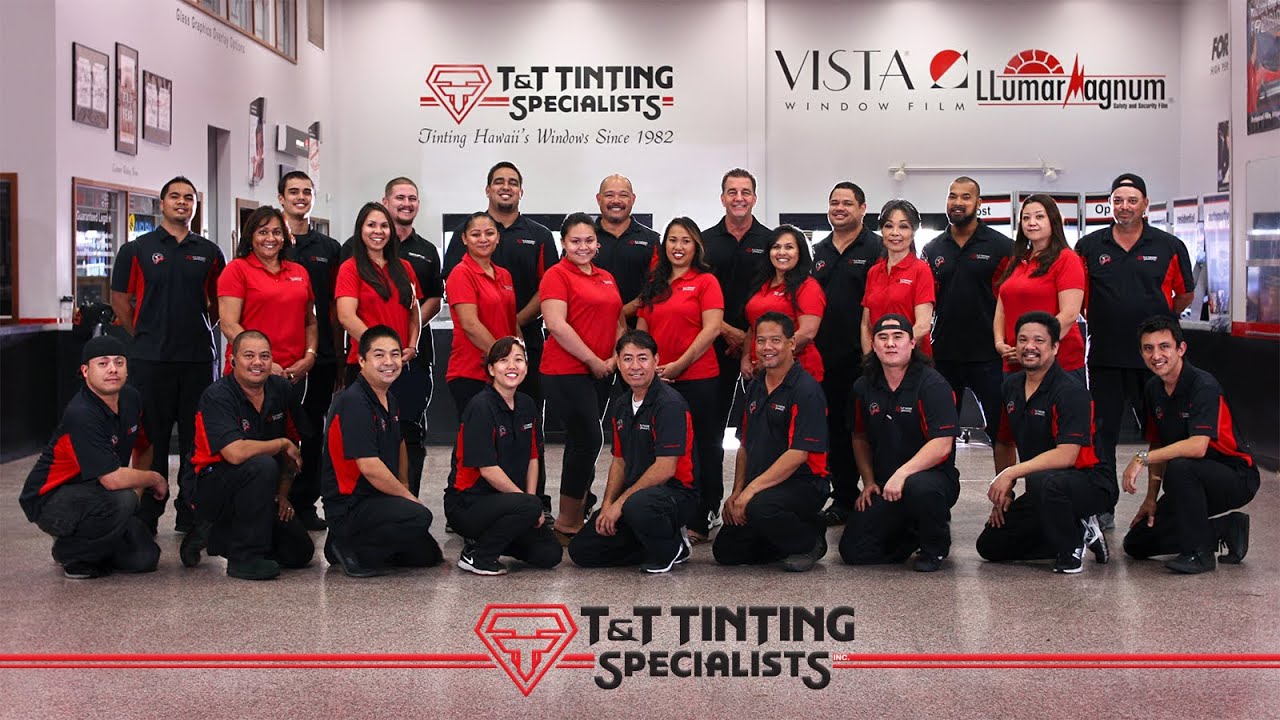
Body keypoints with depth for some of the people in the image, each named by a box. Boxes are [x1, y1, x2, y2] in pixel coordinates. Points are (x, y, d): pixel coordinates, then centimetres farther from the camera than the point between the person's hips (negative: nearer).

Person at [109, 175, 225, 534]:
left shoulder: (209, 253, 10)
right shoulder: (136, 250, 3)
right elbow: (120, 299, 6)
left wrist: (201, 329, 8)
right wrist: (143, 335, 4)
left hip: (198, 357, 2)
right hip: (151, 358, -2)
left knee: (196, 438, 5)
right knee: (152, 437, 2)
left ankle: (190, 514, 14)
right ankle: (146, 515, 9)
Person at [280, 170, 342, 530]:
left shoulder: (329, 248, 12)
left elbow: (336, 306, 12)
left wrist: (337, 352, 6)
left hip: (319, 353, 3)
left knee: (313, 428, 6)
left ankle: (305, 502, 14)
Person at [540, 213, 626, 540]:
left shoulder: (606, 278, 16)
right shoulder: (557, 275, -6)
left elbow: (620, 323, 19)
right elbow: (557, 325, -16)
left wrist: (615, 358, 1)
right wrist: (594, 360, -14)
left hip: (601, 373, 7)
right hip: (567, 372, -7)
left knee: (582, 444, 11)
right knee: (588, 441, -10)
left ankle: (575, 518, 18)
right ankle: (566, 524, -1)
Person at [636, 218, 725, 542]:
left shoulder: (706, 282, -1)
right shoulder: (654, 284, 16)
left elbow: (712, 329, -10)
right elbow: (641, 329, 16)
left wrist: (679, 365, -14)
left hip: (697, 378, -5)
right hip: (657, 380, 5)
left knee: (703, 447, 1)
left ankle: (701, 521, 8)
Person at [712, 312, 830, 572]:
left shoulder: (806, 389, -14)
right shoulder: (755, 388, 13)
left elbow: (799, 454, -21)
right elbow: (745, 445, 17)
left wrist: (751, 489, -23)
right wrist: (736, 492, 4)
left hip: (803, 483, -8)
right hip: (757, 489, 8)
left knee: (759, 507, -37)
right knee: (725, 551, 2)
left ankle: (810, 541, -8)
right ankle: (790, 539, 21)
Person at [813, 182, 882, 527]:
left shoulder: (876, 249, -2)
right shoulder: (819, 252, 16)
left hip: (861, 357, -6)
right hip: (825, 356, 6)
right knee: (834, 428, 10)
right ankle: (843, 497, 18)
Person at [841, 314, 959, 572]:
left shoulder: (932, 384, -12)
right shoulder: (864, 387, 6)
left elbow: (942, 445, -21)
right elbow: (860, 437, 19)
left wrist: (902, 473, -30)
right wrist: (869, 482, 8)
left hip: (933, 476, -5)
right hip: (884, 486, 5)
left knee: (918, 487, -42)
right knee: (853, 551, -11)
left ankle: (935, 547, -9)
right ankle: (913, 531, 19)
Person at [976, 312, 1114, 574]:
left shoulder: (1072, 392, -20)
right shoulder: (1011, 387, 4)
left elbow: (1065, 456, -29)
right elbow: (1005, 443, 16)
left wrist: (1012, 473, -27)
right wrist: (1003, 493, 11)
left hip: (1092, 483, -8)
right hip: (1043, 490, 8)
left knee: (1043, 482, -41)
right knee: (990, 546, 4)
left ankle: (1070, 551, -13)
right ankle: (1079, 531, 13)